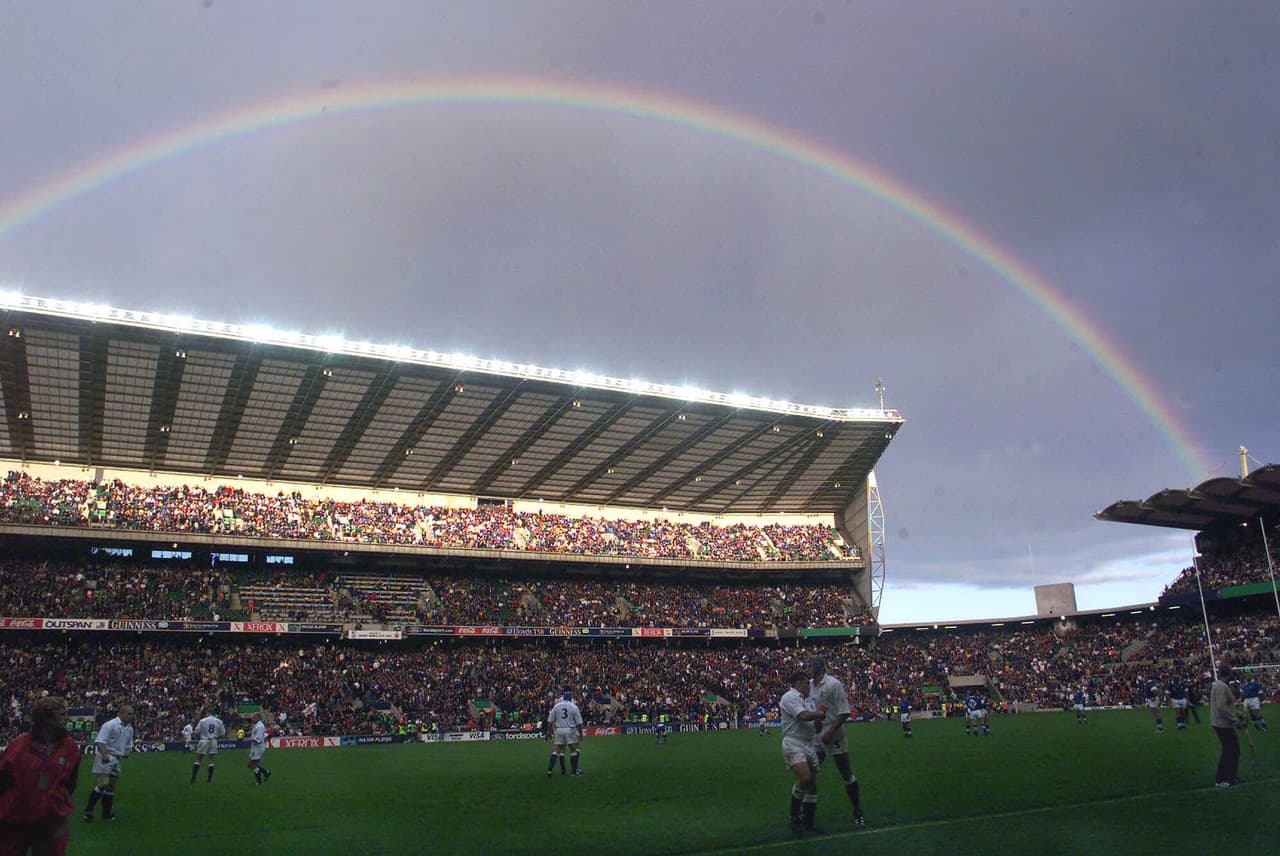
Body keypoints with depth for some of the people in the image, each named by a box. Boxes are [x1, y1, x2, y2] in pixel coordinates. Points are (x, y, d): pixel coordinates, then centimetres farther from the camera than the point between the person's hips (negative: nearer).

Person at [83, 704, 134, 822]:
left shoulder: (130, 728, 13)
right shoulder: (110, 725, -12)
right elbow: (100, 741, -19)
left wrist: (127, 752, 4)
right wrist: (104, 754, -32)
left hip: (116, 759, 8)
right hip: (105, 758, -8)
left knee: (111, 786, 9)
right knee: (103, 784, -14)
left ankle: (107, 813, 16)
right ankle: (88, 811, -2)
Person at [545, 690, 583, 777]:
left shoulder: (556, 706, 2)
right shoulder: (574, 707, -4)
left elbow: (550, 721, 4)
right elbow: (579, 723, -2)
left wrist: (551, 732, 14)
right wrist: (580, 734, 6)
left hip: (559, 730, 2)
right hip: (570, 730, -2)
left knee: (555, 751, 9)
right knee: (573, 750, 10)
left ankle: (549, 769, 1)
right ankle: (575, 771, 14)